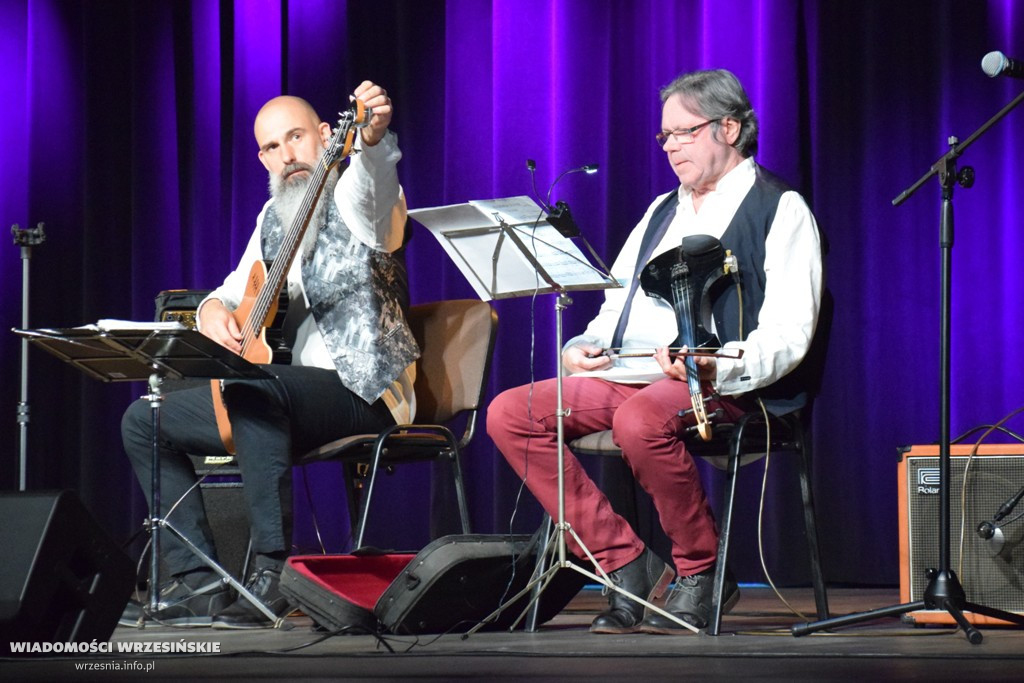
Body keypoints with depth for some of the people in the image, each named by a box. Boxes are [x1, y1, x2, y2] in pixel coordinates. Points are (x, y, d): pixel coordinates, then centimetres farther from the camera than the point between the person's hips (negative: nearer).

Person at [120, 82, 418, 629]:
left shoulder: (355, 198, -6)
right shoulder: (274, 218, 18)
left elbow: (373, 167, -32)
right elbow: (236, 292, 26)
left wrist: (372, 131, -56)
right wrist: (214, 308, 0)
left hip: (363, 388, -9)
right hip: (290, 395, 9)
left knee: (253, 390, -40)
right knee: (143, 420, 7)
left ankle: (273, 573, -40)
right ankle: (197, 582, -2)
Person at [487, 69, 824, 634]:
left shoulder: (780, 208, 1)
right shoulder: (662, 211, 26)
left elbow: (789, 333, -10)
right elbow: (616, 303, 26)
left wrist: (717, 369, -28)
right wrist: (584, 349, 2)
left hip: (726, 382, -8)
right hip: (630, 375, 8)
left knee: (641, 419, -40)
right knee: (508, 414, -12)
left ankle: (700, 572, -17)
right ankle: (625, 563, -11)